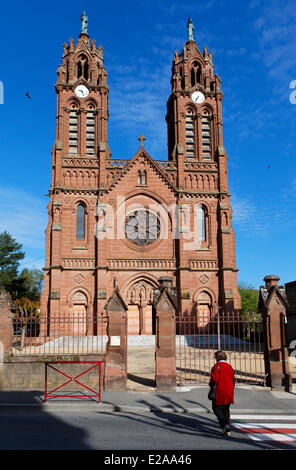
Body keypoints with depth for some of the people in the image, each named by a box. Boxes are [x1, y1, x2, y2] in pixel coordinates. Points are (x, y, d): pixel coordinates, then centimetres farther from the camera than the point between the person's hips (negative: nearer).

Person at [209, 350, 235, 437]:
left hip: (219, 392, -6)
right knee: (226, 410, 13)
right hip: (229, 393, 6)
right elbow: (233, 380, 14)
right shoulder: (229, 366, 12)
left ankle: (224, 425, -12)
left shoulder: (217, 366, -8)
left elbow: (214, 379, -17)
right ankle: (227, 431, 10)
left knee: (216, 408, 6)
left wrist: (211, 384, 4)